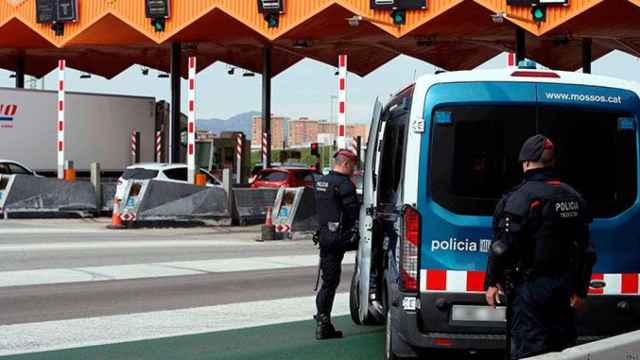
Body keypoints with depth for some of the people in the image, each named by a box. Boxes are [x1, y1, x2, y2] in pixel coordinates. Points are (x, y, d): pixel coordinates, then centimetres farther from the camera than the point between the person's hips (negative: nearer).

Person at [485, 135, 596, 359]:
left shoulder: (521, 198, -14)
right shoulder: (573, 197, 11)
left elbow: (503, 247, -17)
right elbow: (585, 249, 15)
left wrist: (492, 282, -6)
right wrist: (580, 289, 21)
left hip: (531, 287, -7)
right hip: (563, 287, 7)